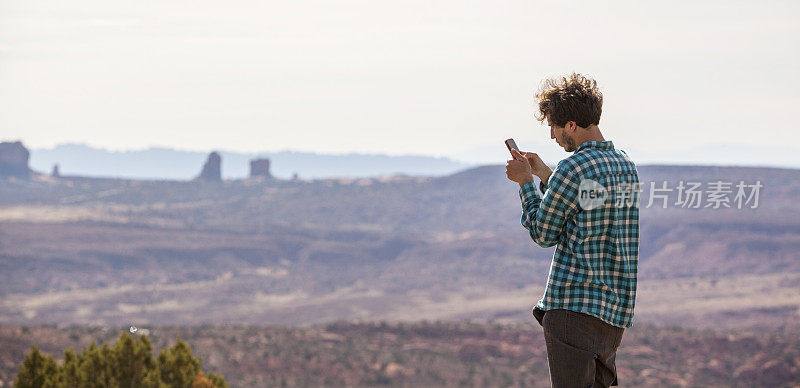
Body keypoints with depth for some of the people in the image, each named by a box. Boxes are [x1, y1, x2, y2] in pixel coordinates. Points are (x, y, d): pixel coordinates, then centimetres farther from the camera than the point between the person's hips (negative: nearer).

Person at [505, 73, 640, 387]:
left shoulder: (573, 168, -14)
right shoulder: (626, 164, 12)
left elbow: (543, 233, -4)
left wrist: (525, 182, 7)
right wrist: (544, 175, 24)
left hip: (574, 306, -8)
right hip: (616, 309, 8)